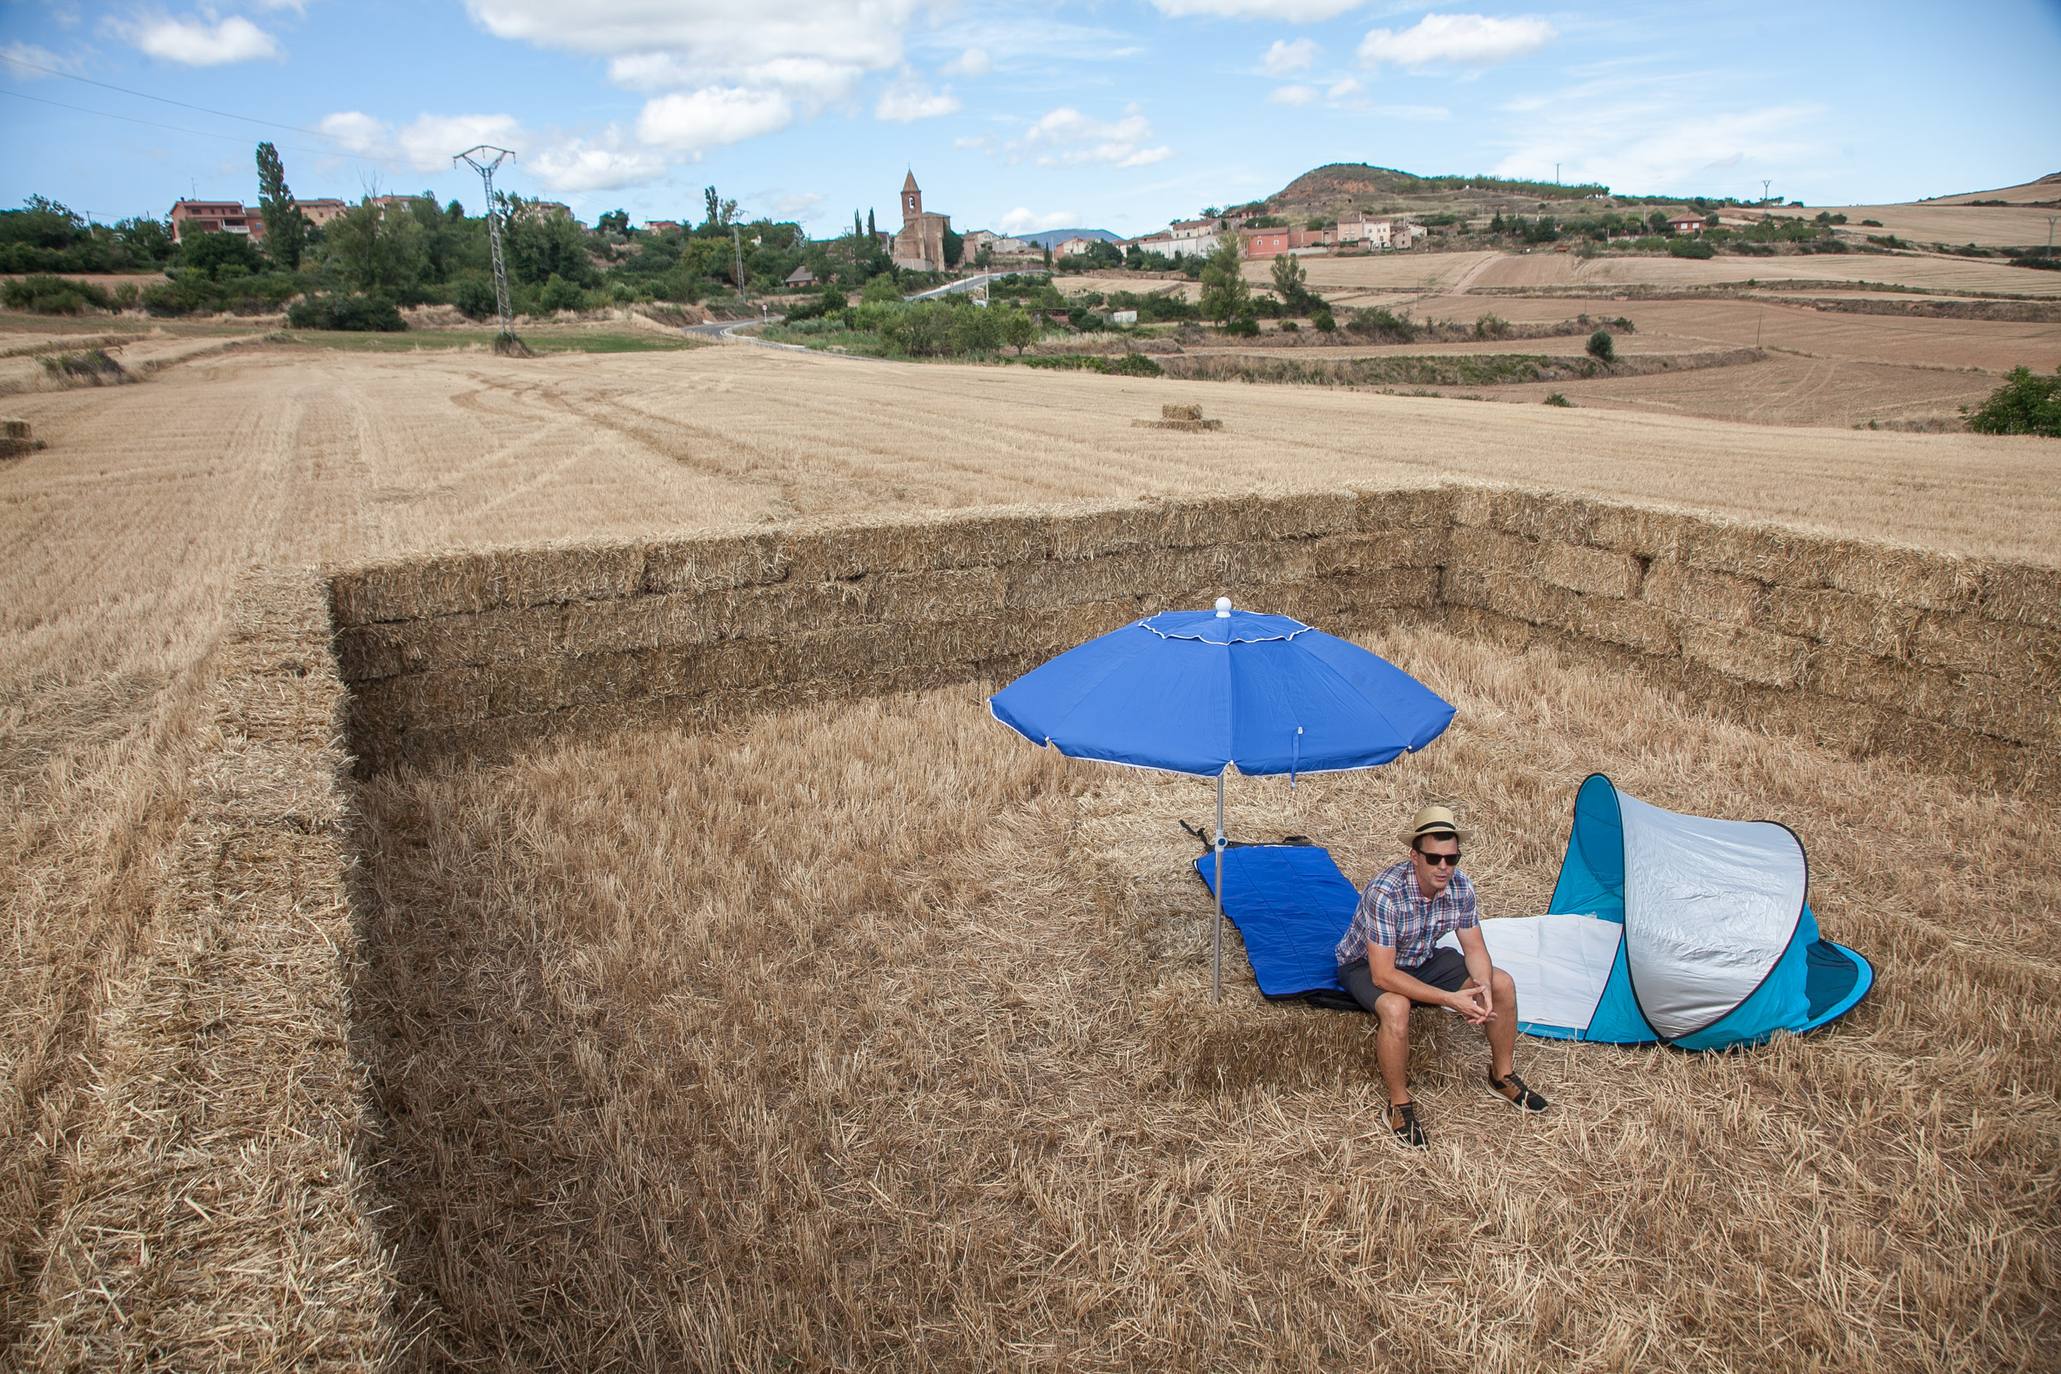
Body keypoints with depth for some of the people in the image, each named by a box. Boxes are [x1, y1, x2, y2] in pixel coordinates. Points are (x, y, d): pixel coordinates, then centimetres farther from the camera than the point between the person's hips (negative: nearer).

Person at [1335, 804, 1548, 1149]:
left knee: (1501, 983, -5)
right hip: (1367, 965, -6)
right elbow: (1383, 976, -36)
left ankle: (1503, 1076, 17)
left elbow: (1474, 949, -5)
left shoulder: (1460, 886, -17)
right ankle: (1399, 1105, -16)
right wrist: (1450, 999, -38)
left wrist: (1483, 988, -27)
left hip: (1422, 959, 6)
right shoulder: (1385, 893, -37)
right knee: (1395, 1008, -38)